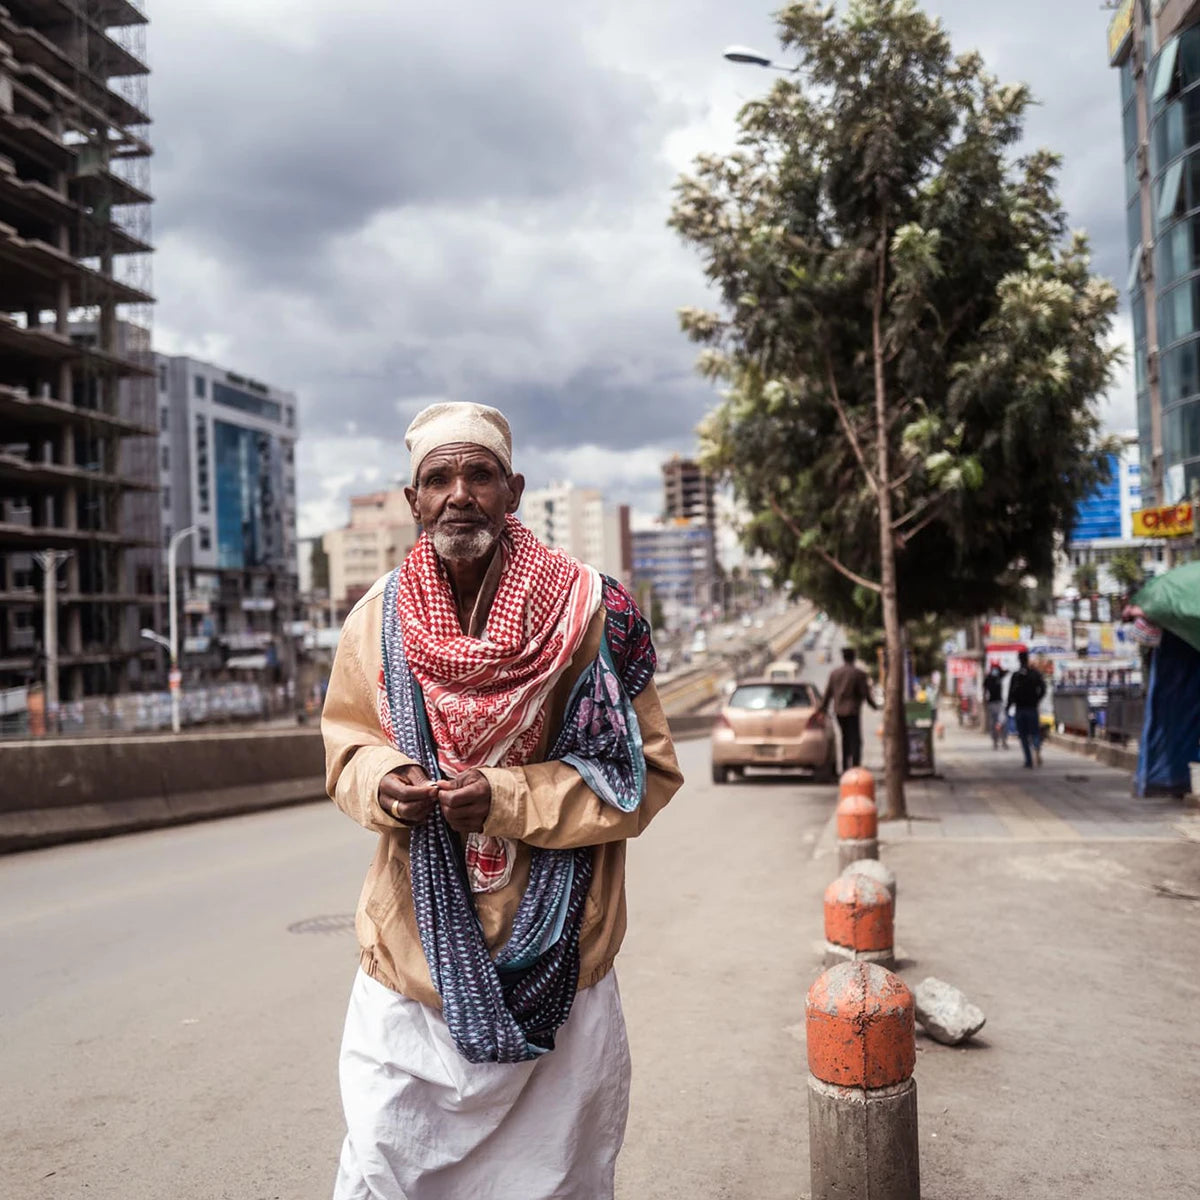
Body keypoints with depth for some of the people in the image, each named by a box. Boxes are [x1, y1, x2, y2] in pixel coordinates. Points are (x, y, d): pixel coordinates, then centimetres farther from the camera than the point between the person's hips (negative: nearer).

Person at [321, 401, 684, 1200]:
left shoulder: (588, 610, -9)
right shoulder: (377, 620, 0)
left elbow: (647, 769, -6)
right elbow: (347, 748, 12)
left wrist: (510, 798, -18)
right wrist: (381, 781, -12)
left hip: (553, 969, -2)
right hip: (411, 958, 2)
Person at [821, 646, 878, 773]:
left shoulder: (834, 672, 4)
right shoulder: (859, 673, -9)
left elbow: (828, 692, 7)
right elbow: (865, 693, -7)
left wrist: (823, 708, 17)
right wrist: (874, 705, 8)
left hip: (838, 711, 5)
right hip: (852, 710, -5)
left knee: (846, 738, 16)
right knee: (856, 740, -2)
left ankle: (845, 767, 18)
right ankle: (855, 766, -11)